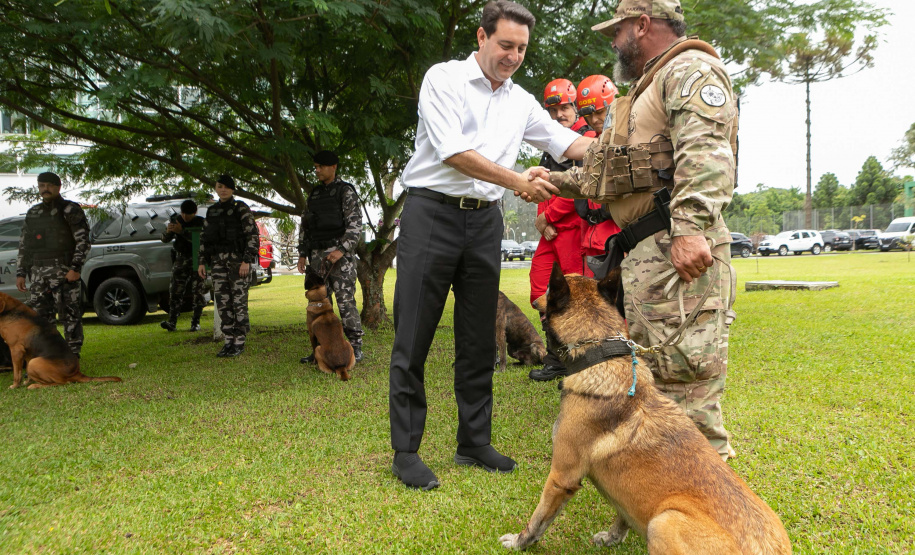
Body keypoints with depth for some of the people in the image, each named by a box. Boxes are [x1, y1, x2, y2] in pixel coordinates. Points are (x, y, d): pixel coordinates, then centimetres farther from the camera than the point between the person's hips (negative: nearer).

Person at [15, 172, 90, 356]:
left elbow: (83, 241, -6)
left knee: (69, 314, -5)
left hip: (64, 271, -6)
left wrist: (75, 268, -14)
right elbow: (23, 246, 22)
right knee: (39, 316, 6)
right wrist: (21, 273, 14)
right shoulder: (32, 213, 19)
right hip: (38, 272, 6)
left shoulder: (70, 210, 1)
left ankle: (73, 355, 0)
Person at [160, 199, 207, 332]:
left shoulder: (201, 222, -6)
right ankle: (172, 322, -6)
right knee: (175, 290, -5)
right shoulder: (176, 220, 6)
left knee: (198, 292, -3)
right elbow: (165, 240, 6)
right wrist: (168, 231, -17)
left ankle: (195, 322, 5)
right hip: (181, 259, 3)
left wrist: (182, 231, -32)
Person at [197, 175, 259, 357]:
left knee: (239, 298, -5)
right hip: (218, 260, 6)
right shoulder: (211, 211, 15)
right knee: (221, 299, 3)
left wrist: (247, 261, -15)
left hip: (238, 258, -5)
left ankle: (240, 342, 1)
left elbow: (253, 235, -8)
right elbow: (205, 238, 18)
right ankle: (229, 341, 11)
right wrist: (202, 262, 10)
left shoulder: (241, 208, -2)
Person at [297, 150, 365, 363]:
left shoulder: (346, 191, -2)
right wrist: (303, 254, 12)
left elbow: (356, 224, -11)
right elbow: (305, 225, 21)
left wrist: (342, 250, -22)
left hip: (340, 253, -7)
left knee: (346, 301, -9)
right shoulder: (314, 194, 18)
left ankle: (355, 348, -3)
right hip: (317, 254, 7)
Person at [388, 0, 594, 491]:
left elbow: (569, 142, 11)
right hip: (432, 213, -5)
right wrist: (517, 182, -19)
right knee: (413, 338, -3)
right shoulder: (444, 78, -3)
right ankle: (405, 451, 6)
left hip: (484, 220, 6)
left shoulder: (521, 102, 15)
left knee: (479, 339, 9)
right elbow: (452, 151, -15)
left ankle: (474, 442, 21)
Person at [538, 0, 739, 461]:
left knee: (683, 367, -12)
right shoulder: (647, 89, 31)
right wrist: (554, 181, 30)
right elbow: (608, 173, 35)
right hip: (645, 251, 11)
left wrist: (690, 227, -31)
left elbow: (705, 151, -21)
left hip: (681, 250, -11)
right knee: (651, 365, 15)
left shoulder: (690, 70, -2)